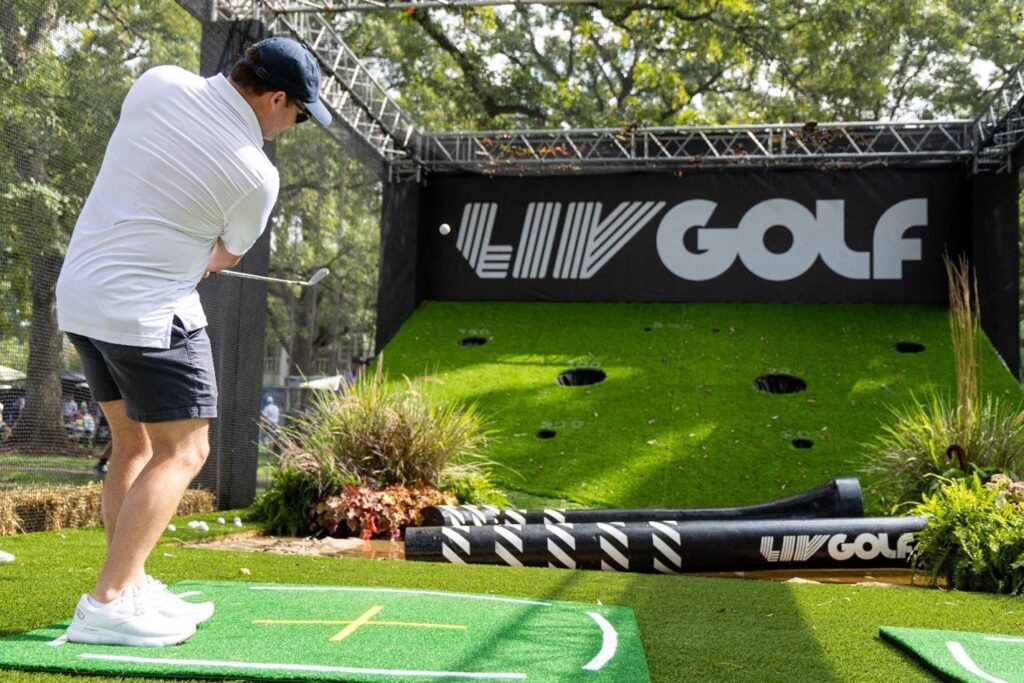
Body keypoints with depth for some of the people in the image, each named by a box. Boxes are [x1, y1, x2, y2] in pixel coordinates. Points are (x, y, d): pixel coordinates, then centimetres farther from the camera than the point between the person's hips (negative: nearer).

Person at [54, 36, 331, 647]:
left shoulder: (161, 82, -1)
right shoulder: (257, 176, -15)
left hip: (81, 295, 8)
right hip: (150, 312, -8)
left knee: (133, 444, 16)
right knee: (183, 452, 0)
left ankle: (131, 586, 20)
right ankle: (107, 605, -5)